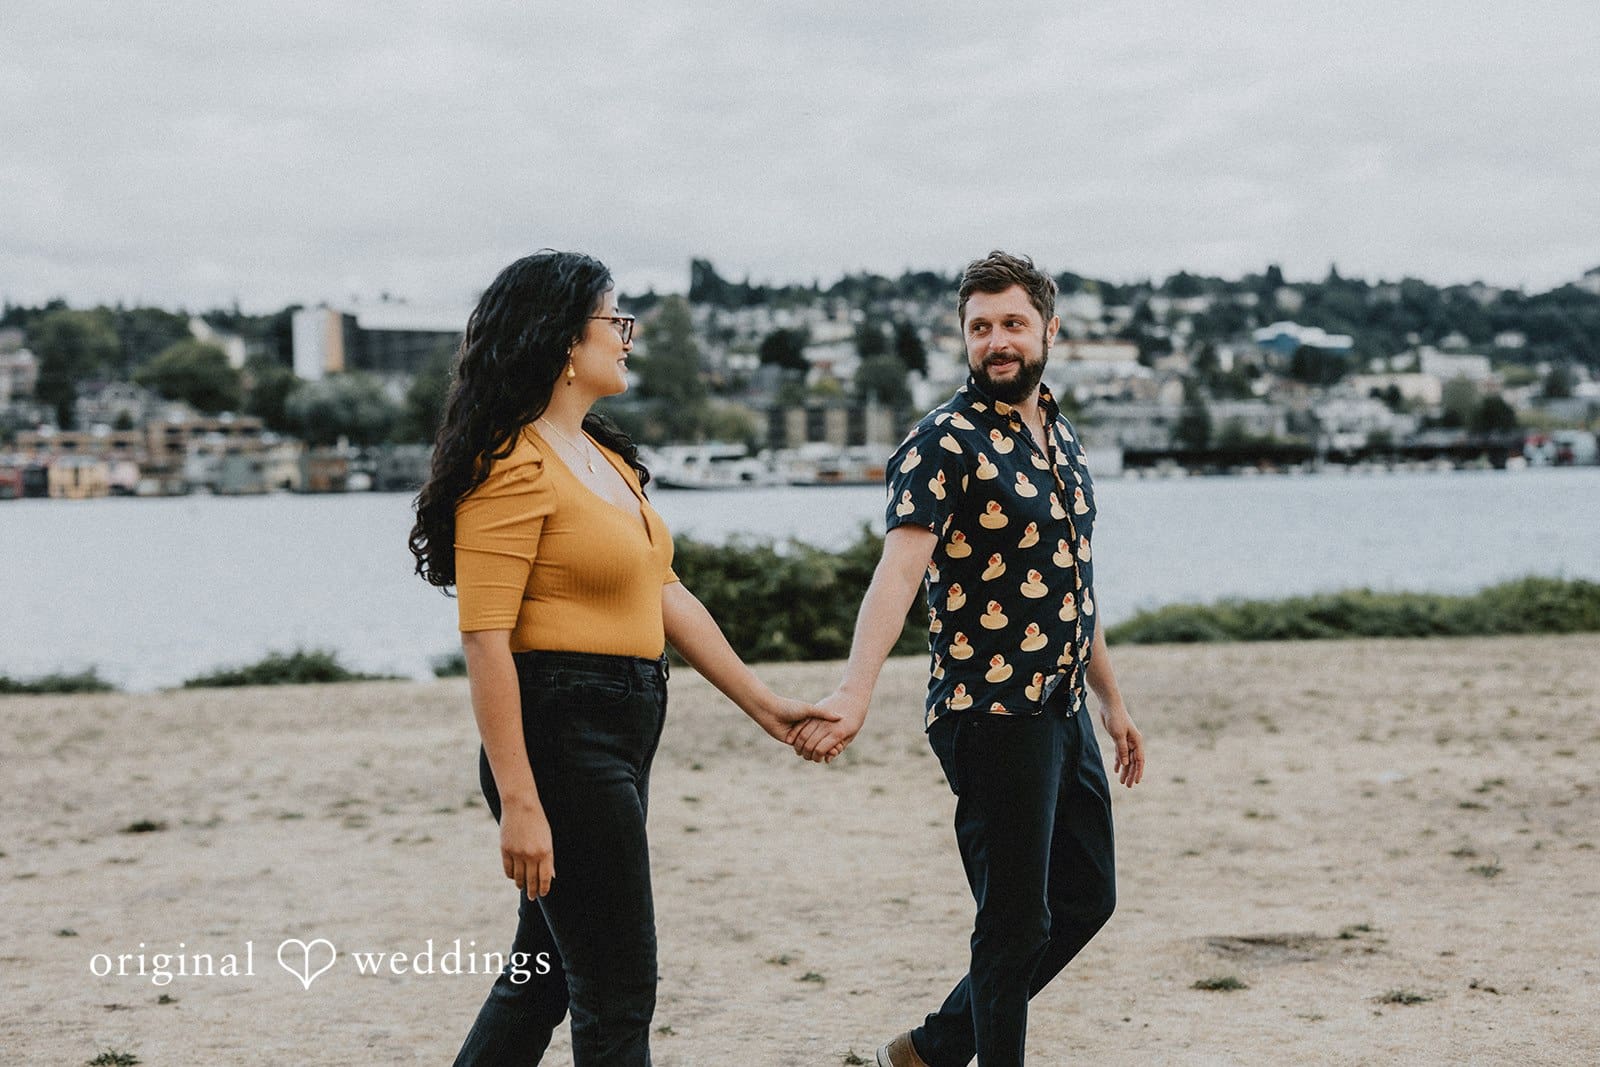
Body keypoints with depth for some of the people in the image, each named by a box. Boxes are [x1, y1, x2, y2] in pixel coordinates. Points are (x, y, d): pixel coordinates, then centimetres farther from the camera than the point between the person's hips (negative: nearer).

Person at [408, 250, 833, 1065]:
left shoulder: (606, 457, 15)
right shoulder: (513, 467, -15)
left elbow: (664, 595, 17)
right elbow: (485, 640, -20)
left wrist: (761, 704, 15)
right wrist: (518, 803, -23)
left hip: (622, 736, 10)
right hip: (562, 736, -10)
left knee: (544, 975, 17)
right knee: (618, 1000, -2)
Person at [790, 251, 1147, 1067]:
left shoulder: (1062, 437, 13)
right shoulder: (945, 442, -13)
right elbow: (899, 567, -27)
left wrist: (1112, 701, 23)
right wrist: (854, 693, -41)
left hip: (1063, 714, 9)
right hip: (993, 716, -9)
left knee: (1085, 900, 16)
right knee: (1017, 921, -1)